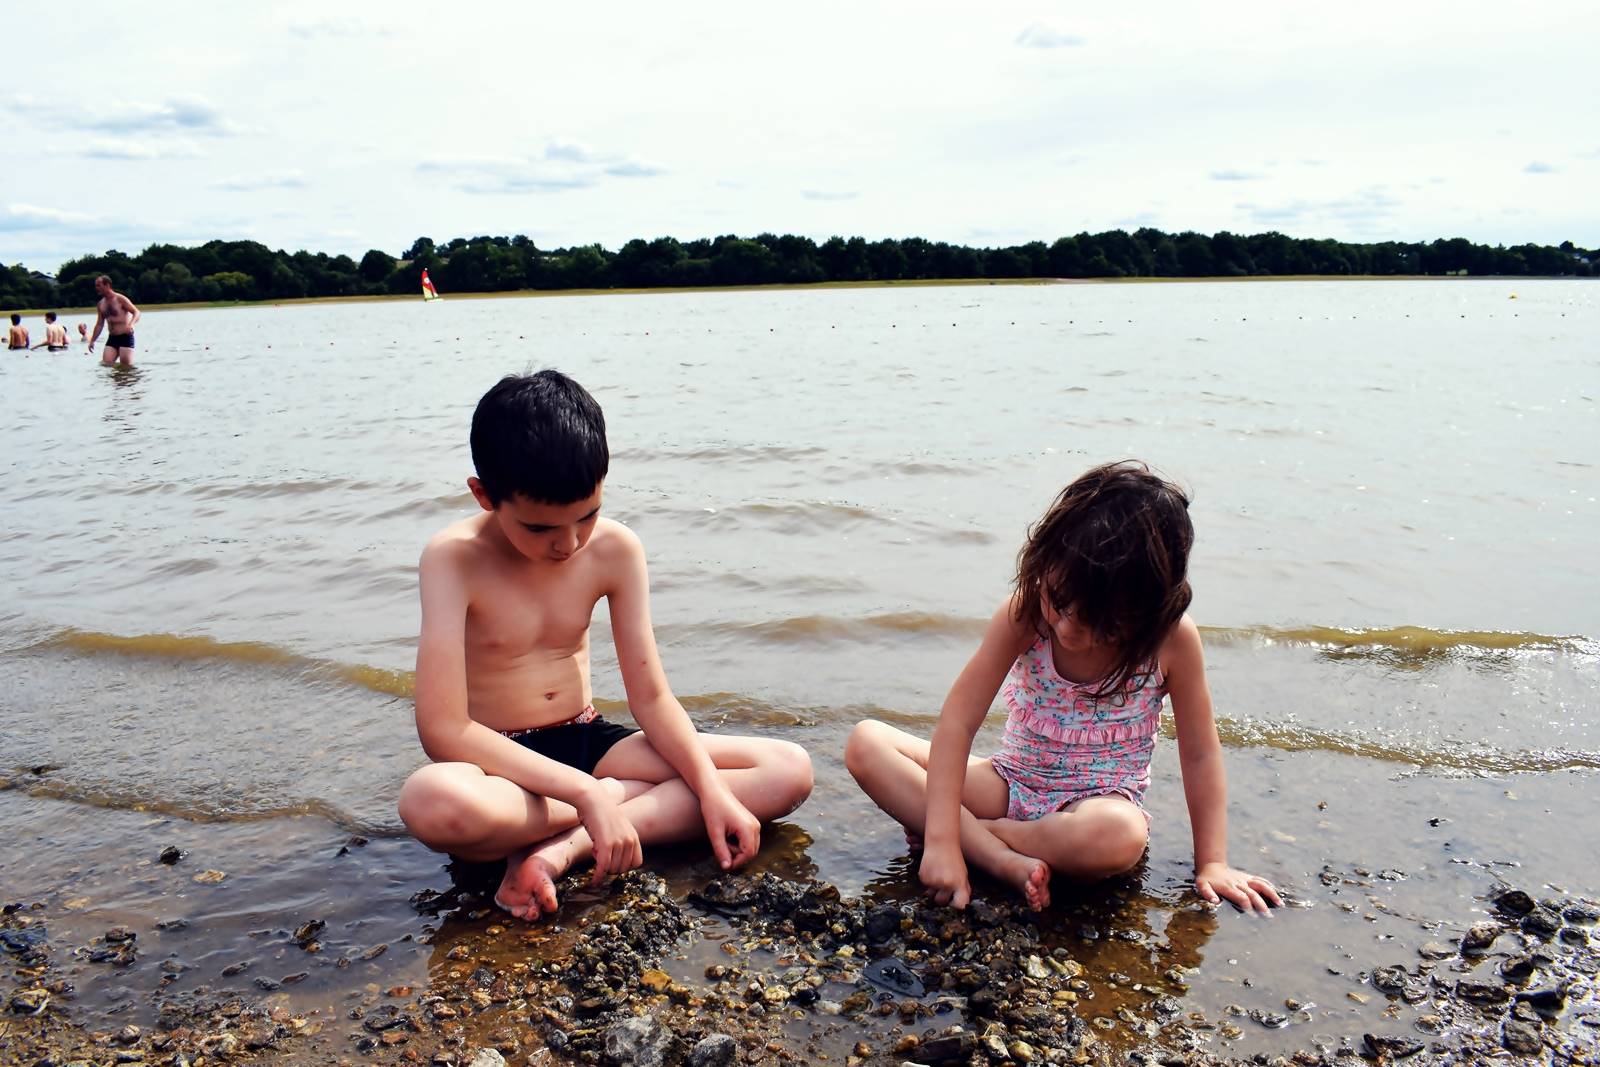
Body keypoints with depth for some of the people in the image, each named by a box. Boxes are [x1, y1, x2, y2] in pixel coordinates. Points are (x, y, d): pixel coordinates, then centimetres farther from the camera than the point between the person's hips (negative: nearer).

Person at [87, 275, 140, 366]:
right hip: (112, 338, 6)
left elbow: (136, 312, -14)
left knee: (127, 366, -9)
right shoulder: (100, 304, 13)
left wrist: (131, 324, -34)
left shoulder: (120, 299, -6)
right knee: (106, 364, -6)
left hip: (125, 337, -6)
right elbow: (99, 324, 20)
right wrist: (92, 341, 16)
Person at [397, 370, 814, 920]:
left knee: (789, 770, -11)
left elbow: (650, 695, -1)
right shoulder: (454, 559, -18)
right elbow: (443, 730, -25)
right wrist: (587, 793, -30)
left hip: (588, 743, 5)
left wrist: (712, 791, -16)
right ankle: (627, 797, -14)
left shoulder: (614, 550, -6)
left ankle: (561, 847, -22)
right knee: (431, 802, -42)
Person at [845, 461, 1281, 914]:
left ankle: (974, 833, -14)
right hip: (1012, 784, 2)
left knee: (1121, 836, -41)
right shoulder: (1025, 613, -18)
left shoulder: (1172, 639, -18)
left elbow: (1199, 755, -6)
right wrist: (942, 837, -28)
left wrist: (1212, 863, -7)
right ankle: (1006, 862, -28)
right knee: (866, 742, -19)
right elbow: (958, 720, -21)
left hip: (1099, 802, -1)